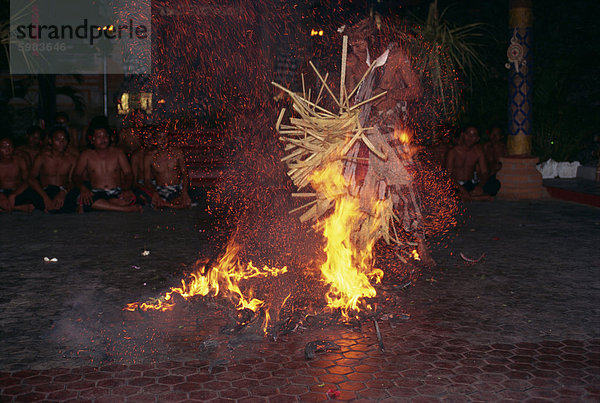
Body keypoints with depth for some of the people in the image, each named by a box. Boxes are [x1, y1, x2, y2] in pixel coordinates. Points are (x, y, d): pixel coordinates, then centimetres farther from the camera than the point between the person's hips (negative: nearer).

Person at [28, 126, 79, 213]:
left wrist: (64, 192, -26)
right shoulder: (42, 157, 4)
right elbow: (31, 179, -8)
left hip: (65, 192, 2)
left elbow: (71, 181, 1)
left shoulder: (72, 159, 10)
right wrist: (45, 197, -26)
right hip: (47, 192, -2)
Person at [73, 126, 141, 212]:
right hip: (96, 193, 0)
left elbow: (129, 173, 7)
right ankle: (126, 209, -33)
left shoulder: (118, 153, 14)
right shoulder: (86, 155, 12)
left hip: (116, 192, 0)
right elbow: (76, 175, 6)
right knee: (83, 199, -37)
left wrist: (126, 188, -15)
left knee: (130, 198, -35)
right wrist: (83, 188, -18)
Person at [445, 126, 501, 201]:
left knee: (495, 184, -19)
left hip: (472, 184, 3)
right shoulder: (453, 151, -8)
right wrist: (461, 189, -32)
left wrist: (480, 186, -22)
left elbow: (485, 172, 1)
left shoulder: (478, 151, 5)